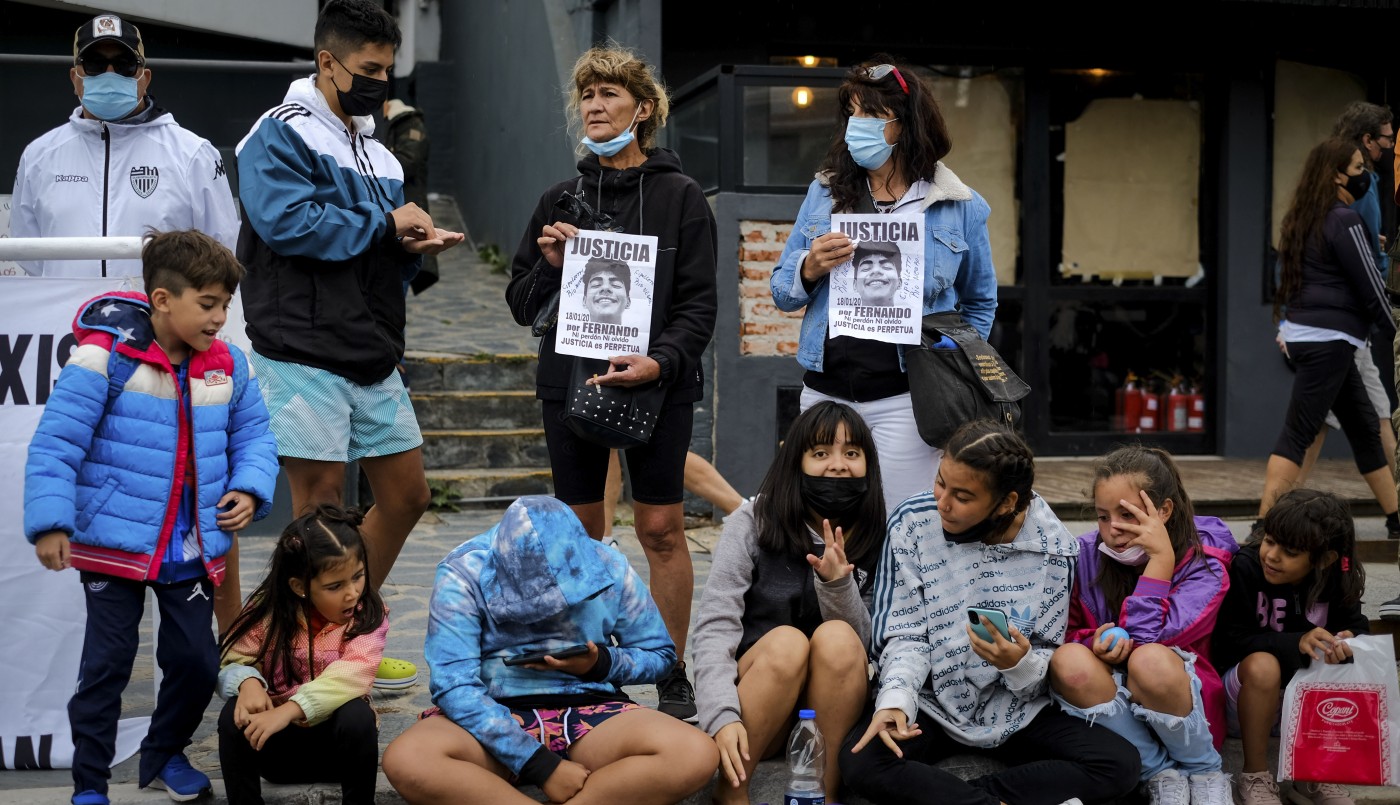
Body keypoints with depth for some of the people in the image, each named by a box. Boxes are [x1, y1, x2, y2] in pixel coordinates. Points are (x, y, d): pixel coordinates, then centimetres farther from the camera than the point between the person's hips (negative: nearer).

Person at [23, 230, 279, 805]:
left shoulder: (228, 367, 2)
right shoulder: (106, 357, -15)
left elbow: (253, 435, 14)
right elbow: (56, 443, -15)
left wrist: (250, 489, -4)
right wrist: (51, 522, -19)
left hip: (193, 551, 5)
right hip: (114, 546, -5)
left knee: (197, 661, 9)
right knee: (106, 665, 0)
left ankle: (164, 756, 34)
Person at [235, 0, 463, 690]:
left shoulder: (374, 152, 20)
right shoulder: (281, 135, -6)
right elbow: (288, 222, -22)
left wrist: (414, 247, 1)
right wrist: (385, 226, -13)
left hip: (374, 357, 9)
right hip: (306, 353, -8)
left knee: (405, 497, 12)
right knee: (322, 508, -4)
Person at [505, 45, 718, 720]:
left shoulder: (679, 197, 1)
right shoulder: (559, 201, 11)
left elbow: (698, 305, -3)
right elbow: (522, 306, 12)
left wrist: (660, 361, -19)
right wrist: (549, 265, -8)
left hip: (657, 386, -3)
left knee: (661, 529, -2)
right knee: (579, 530, 7)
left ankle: (673, 677, 7)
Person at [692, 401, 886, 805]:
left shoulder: (874, 541, 0)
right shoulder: (753, 522, -7)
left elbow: (860, 649, -5)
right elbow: (715, 625, -15)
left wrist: (838, 583, -25)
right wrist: (722, 715, -30)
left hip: (828, 707, 2)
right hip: (753, 704, -2)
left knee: (837, 638, -27)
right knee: (786, 641, -31)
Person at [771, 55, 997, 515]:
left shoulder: (961, 207, 2)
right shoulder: (825, 193, 10)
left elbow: (980, 303, 14)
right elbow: (781, 293, 13)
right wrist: (810, 269, -9)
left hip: (904, 400, -3)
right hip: (825, 391, 3)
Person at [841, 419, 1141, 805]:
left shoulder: (1053, 548, -11)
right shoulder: (912, 524, -11)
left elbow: (1050, 666, -5)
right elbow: (905, 635, -8)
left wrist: (1021, 664, -29)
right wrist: (895, 699, -28)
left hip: (1017, 711, 1)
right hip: (930, 701, -1)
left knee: (1121, 763, -23)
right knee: (861, 762, -32)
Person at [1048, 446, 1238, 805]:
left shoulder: (1204, 564, -11)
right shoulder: (1087, 556, -3)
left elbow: (1144, 639, -23)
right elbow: (1064, 635, 3)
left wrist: (1160, 559, -24)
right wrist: (1094, 645, -19)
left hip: (1183, 704, -3)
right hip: (1108, 701, 3)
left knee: (1151, 660, -38)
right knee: (1068, 661, -31)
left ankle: (1205, 773, -10)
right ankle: (1161, 774, -16)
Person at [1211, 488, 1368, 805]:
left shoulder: (1336, 578, -8)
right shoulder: (1246, 567, -19)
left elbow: (1357, 626, -2)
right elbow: (1230, 643, -21)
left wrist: (1350, 641, -29)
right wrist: (1297, 643, -34)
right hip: (1247, 691, -4)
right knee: (1263, 664, -36)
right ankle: (1255, 776, -17)